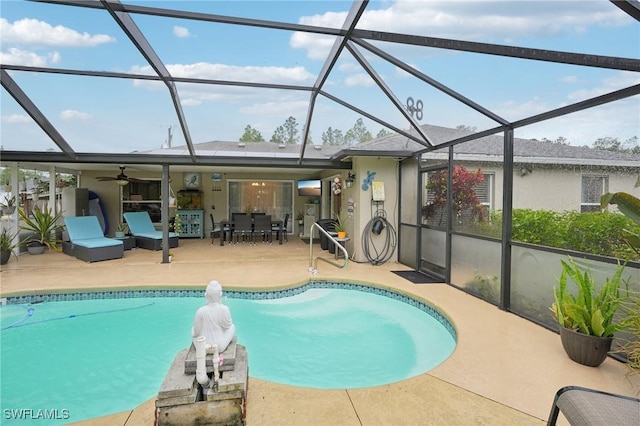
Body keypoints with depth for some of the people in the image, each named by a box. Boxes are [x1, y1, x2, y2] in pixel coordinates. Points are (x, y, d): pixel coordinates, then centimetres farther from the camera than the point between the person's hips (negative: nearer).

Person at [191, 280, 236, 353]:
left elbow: (196, 333, -8)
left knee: (193, 328, 29)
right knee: (232, 326, 22)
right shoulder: (224, 309, -20)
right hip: (220, 347, -1)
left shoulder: (200, 311, -19)